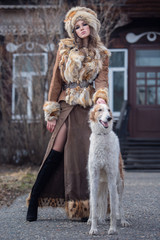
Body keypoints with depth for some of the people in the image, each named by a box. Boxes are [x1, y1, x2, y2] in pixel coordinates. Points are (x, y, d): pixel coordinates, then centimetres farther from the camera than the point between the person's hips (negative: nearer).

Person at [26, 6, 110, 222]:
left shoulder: (101, 54, 10)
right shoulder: (65, 48, 7)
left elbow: (102, 79, -4)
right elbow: (56, 80, 6)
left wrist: (101, 98, -27)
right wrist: (51, 113, 0)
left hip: (88, 108, 1)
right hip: (67, 107, -1)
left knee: (84, 154, -2)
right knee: (56, 153, -8)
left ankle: (84, 208, 4)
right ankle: (34, 200, -1)